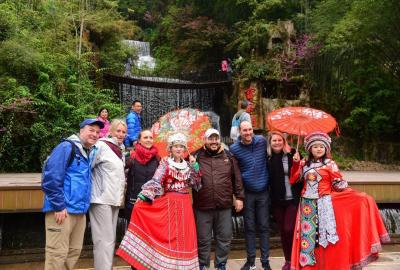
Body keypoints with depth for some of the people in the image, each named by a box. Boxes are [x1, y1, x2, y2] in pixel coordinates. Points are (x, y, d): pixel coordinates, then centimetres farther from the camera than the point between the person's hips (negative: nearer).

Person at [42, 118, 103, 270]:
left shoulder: (91, 153, 15)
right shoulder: (67, 147, -9)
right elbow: (51, 177, -17)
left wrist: (84, 206, 13)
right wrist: (59, 206, -18)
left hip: (80, 210, 8)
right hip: (63, 209, -8)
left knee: (74, 251, 14)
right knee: (58, 253, -4)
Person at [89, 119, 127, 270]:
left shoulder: (121, 150, 14)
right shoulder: (101, 146, -9)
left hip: (114, 199, 8)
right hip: (102, 199, -8)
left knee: (110, 239, 13)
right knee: (105, 239, -9)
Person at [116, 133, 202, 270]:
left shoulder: (188, 166, 10)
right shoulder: (165, 164, -1)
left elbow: (196, 186, 10)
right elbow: (156, 181, -15)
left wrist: (195, 169, -2)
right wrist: (144, 194, -29)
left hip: (185, 205, 4)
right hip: (170, 203, -3)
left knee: (185, 236, 4)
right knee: (169, 235, -5)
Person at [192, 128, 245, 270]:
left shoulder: (228, 156, 6)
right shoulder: (197, 156, -1)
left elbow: (237, 178, 9)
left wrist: (239, 197, 6)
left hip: (224, 206, 2)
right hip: (202, 206, -2)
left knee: (224, 238, 13)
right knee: (203, 239, 11)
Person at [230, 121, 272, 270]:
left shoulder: (262, 141, -4)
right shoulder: (234, 148, -9)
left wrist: (267, 179, 12)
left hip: (263, 191, 1)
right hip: (247, 193, -1)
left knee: (264, 226, 6)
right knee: (249, 227, 8)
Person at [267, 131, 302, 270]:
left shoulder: (292, 154, -7)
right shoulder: (268, 158, 0)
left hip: (293, 199, -3)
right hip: (277, 201, 3)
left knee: (289, 229, -8)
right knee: (282, 231, 11)